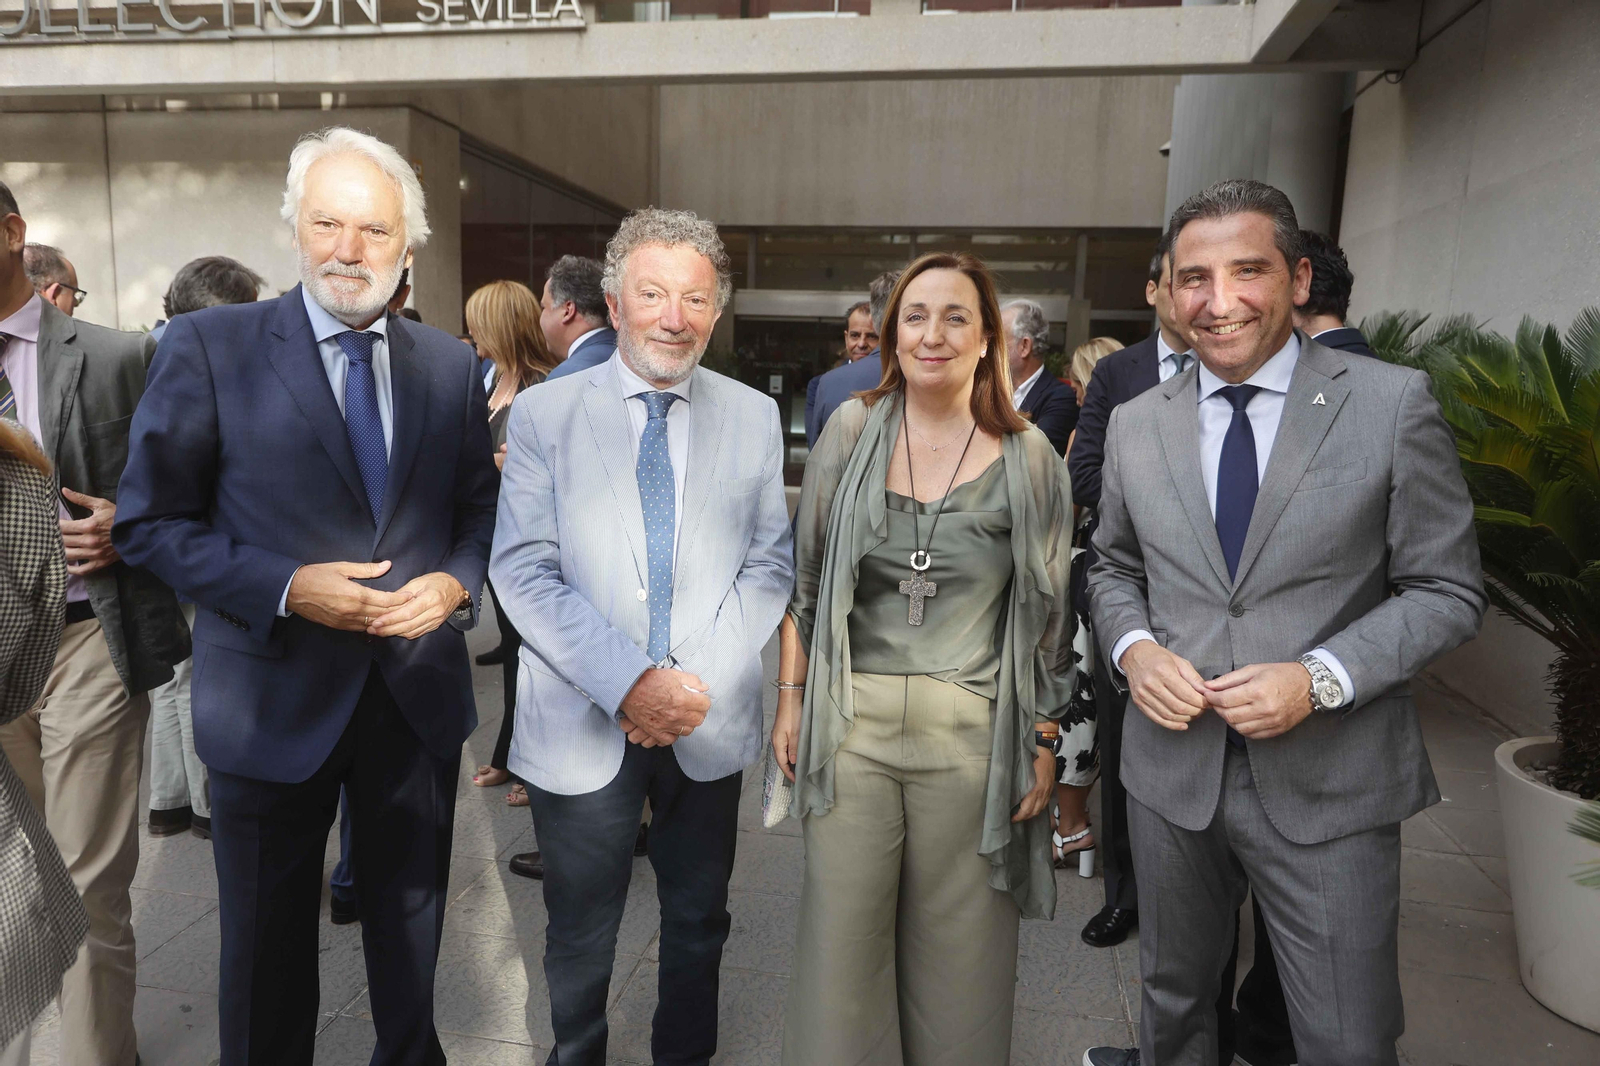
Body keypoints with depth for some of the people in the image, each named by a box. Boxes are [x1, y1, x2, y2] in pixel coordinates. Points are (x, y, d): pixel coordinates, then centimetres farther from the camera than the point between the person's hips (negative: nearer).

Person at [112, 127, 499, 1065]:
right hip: (275, 699, -3)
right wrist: (284, 587, -20)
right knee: (269, 946, 17)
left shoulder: (451, 365, 3)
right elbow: (151, 521, -7)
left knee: (411, 926, 22)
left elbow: (478, 507, 10)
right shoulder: (209, 346, -7)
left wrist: (456, 581, -10)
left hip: (419, 693, 3)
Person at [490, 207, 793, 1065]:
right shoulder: (542, 413, -3)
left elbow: (769, 565, 0)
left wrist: (699, 680, -12)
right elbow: (523, 573, -9)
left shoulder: (754, 417, 2)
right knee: (579, 941, 15)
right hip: (582, 726, -1)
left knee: (698, 926, 19)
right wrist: (630, 682, -18)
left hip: (710, 723, 2)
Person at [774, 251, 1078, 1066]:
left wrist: (1044, 742, 4)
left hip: (974, 735, 0)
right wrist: (790, 700, 6)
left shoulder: (1029, 458, 0)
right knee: (840, 944, 9)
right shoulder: (850, 433, 2)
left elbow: (1050, 613, 4)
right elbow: (805, 578, 7)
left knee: (959, 954, 12)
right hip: (853, 725, 1)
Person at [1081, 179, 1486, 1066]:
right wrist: (1132, 648, -8)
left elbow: (1445, 589, -4)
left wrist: (1321, 678, -19)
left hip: (1329, 786, -2)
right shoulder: (1134, 424, 2)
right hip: (1172, 768, 3)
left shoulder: (1394, 404, -7)